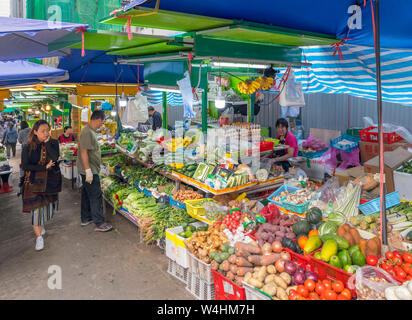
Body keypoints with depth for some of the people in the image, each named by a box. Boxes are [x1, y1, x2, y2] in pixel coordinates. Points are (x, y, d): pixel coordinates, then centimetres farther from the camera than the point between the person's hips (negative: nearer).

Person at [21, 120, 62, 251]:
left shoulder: (53, 143, -2)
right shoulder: (28, 147, -6)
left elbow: (55, 158, -19)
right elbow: (25, 166, -10)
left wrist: (47, 142, -18)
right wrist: (44, 167, -17)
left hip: (51, 180, 2)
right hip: (34, 181, -2)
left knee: (48, 205, 10)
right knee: (36, 207, -6)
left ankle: (41, 224, 42)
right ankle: (38, 236, 7)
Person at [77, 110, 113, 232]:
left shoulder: (91, 131, 12)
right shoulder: (87, 132, -19)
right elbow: (83, 152, -24)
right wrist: (88, 170, -25)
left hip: (90, 170, 10)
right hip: (89, 170, -10)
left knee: (87, 194, 17)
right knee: (96, 196, -5)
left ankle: (85, 218, 30)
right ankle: (99, 223, 2)